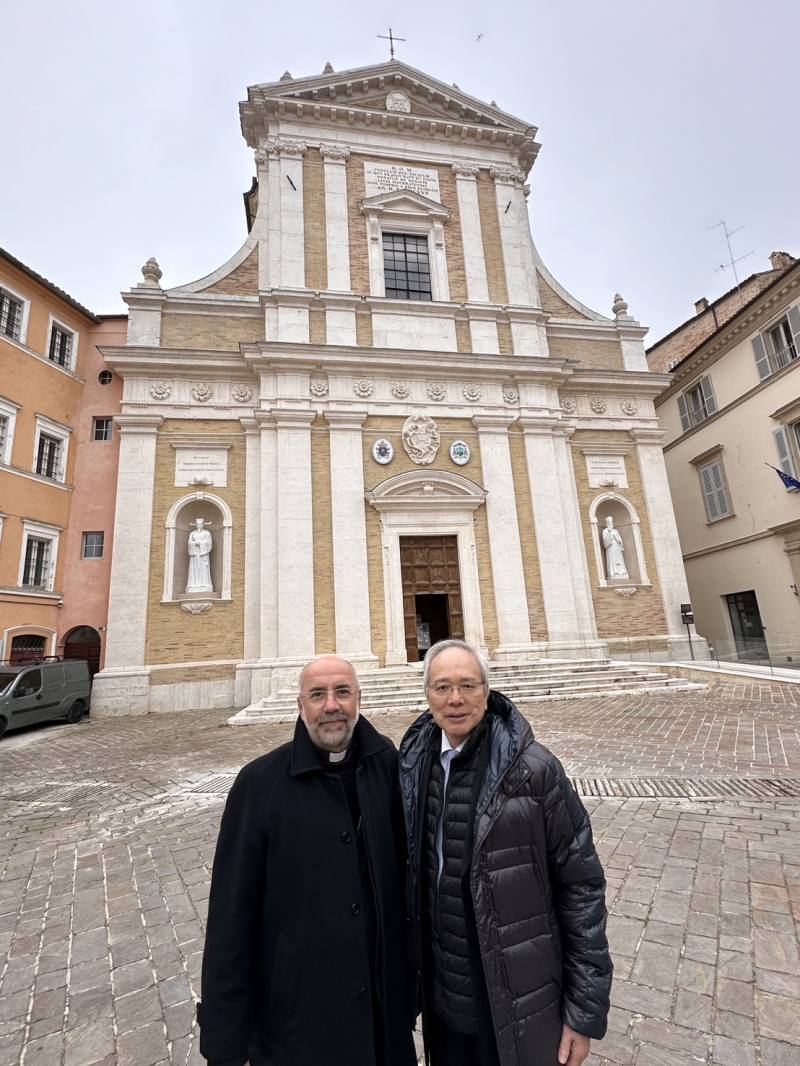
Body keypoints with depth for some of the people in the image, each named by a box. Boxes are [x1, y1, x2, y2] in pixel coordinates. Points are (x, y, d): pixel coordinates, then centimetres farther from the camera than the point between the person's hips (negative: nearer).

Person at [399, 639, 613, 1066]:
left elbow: (581, 887, -13)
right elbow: (409, 875, 5)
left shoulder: (533, 768, -20)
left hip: (520, 1006, -3)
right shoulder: (414, 764, -7)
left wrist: (585, 1012, -8)